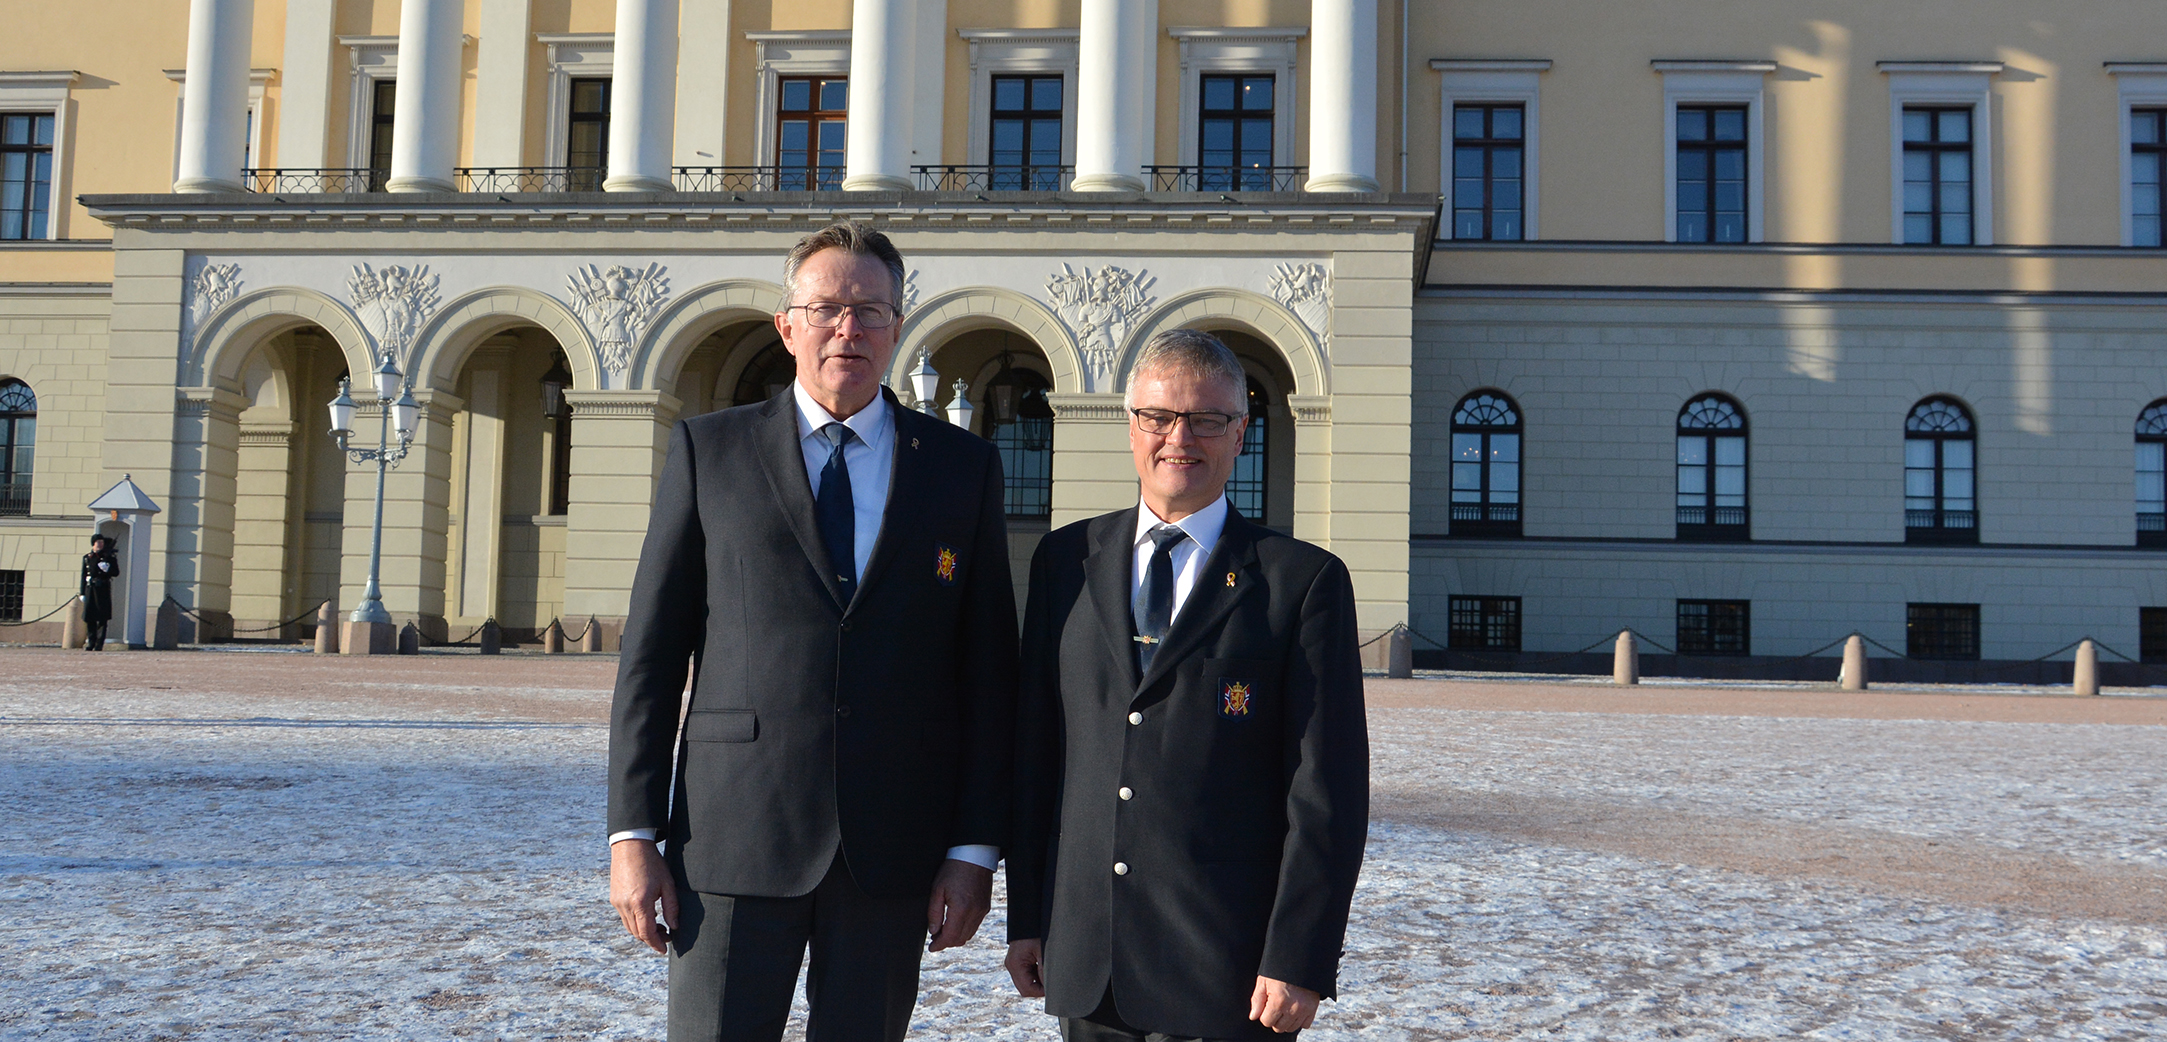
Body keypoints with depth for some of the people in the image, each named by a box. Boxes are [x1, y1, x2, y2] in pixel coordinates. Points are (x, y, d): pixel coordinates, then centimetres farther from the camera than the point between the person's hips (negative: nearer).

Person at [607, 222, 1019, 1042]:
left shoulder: (962, 466, 7)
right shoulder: (709, 449, 5)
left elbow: (986, 668, 5)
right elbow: (651, 652, 3)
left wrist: (975, 848, -1)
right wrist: (632, 833, -2)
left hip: (893, 851, 1)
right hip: (734, 841, -1)